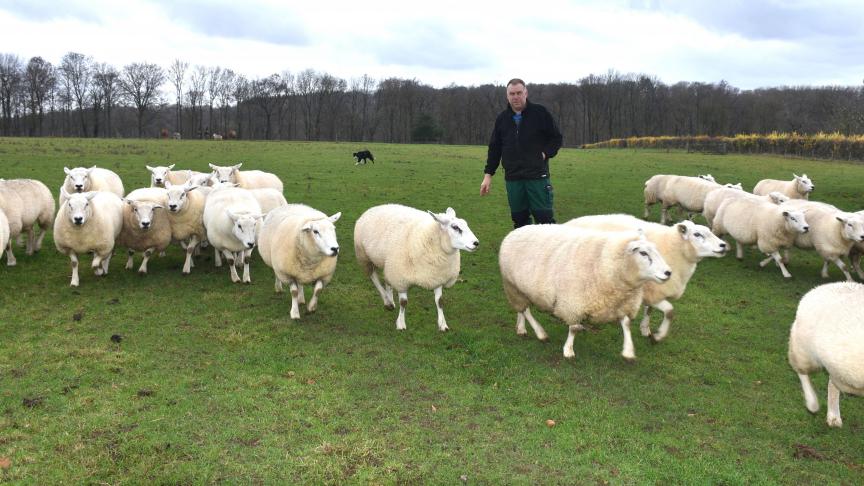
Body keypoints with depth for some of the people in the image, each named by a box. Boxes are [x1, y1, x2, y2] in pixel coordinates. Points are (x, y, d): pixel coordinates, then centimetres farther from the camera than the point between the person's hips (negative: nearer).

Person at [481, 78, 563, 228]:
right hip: (512, 178, 4)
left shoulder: (540, 113, -1)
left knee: (544, 217, -5)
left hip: (538, 176, -4)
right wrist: (488, 174, 10)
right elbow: (494, 148, 15)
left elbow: (557, 137, 4)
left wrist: (545, 154, -11)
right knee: (519, 219, 9)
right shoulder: (502, 119, 11)